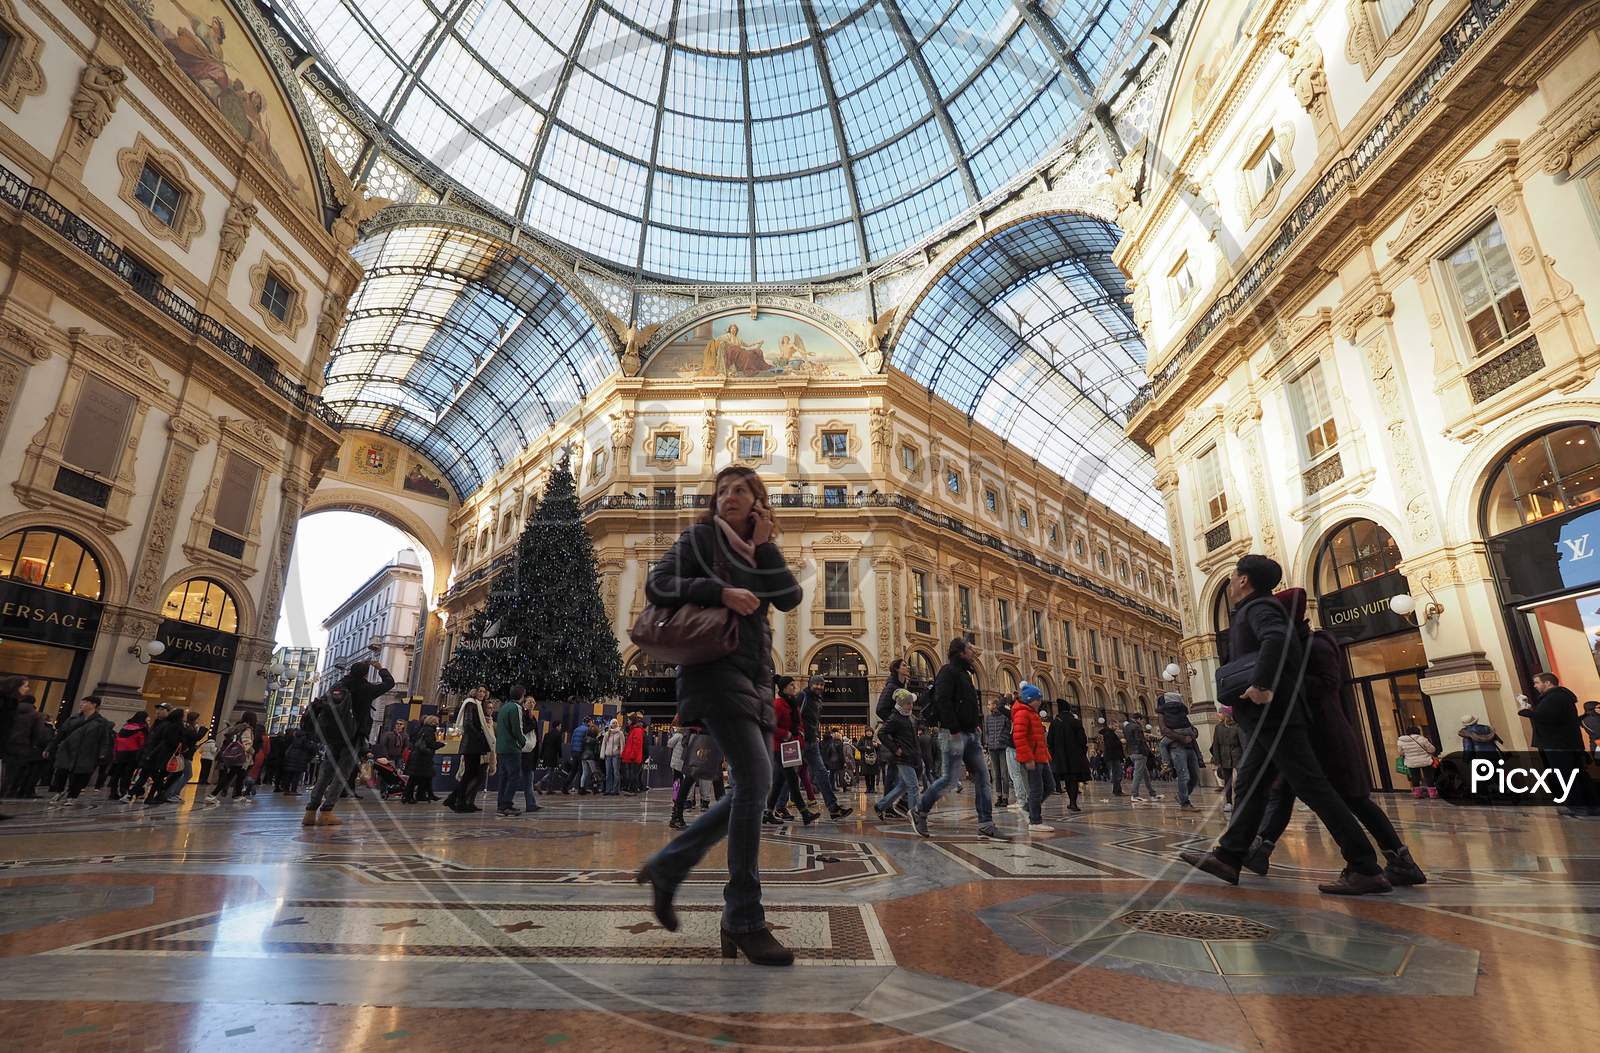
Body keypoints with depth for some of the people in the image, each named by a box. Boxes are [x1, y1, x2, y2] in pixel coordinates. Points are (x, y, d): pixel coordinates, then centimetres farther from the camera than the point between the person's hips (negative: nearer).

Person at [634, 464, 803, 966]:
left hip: (755, 677, 7)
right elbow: (657, 586, -9)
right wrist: (720, 592, -18)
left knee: (751, 789, 7)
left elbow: (790, 597, 3)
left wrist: (764, 546, -2)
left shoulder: (760, 553, 18)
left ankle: (666, 867, 22)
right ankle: (744, 919, -6)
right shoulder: (699, 538, 3)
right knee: (756, 780, -16)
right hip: (715, 668, -7)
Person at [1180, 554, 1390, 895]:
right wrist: (1239, 699, 18)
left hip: (1273, 716, -10)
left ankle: (1366, 869, -1)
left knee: (1312, 787, -7)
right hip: (1266, 718, 10)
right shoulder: (1252, 610, 19)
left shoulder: (1258, 607, -10)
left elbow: (1277, 640, -32)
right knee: (1248, 787, 9)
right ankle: (1228, 857, 12)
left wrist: (1260, 685, -30)